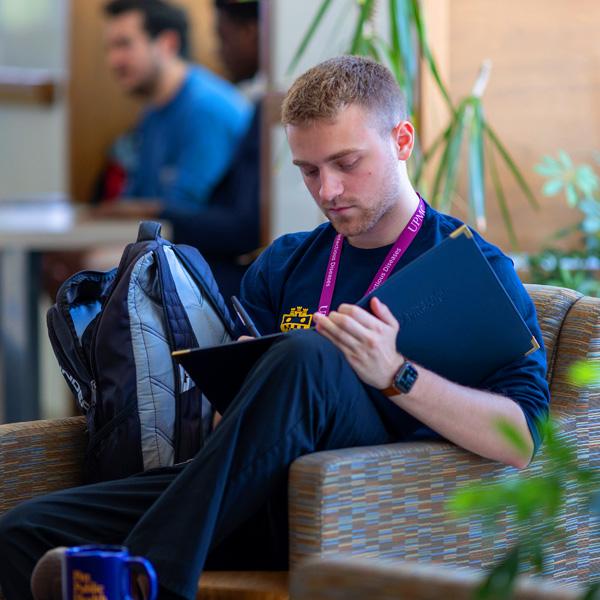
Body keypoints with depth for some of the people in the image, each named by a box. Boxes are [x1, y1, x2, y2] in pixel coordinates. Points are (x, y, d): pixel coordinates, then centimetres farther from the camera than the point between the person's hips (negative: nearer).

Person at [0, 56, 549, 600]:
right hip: (262, 507, 5)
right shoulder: (282, 267, 22)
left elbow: (522, 441, -9)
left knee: (306, 354, -34)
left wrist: (395, 374, -21)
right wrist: (241, 379, -3)